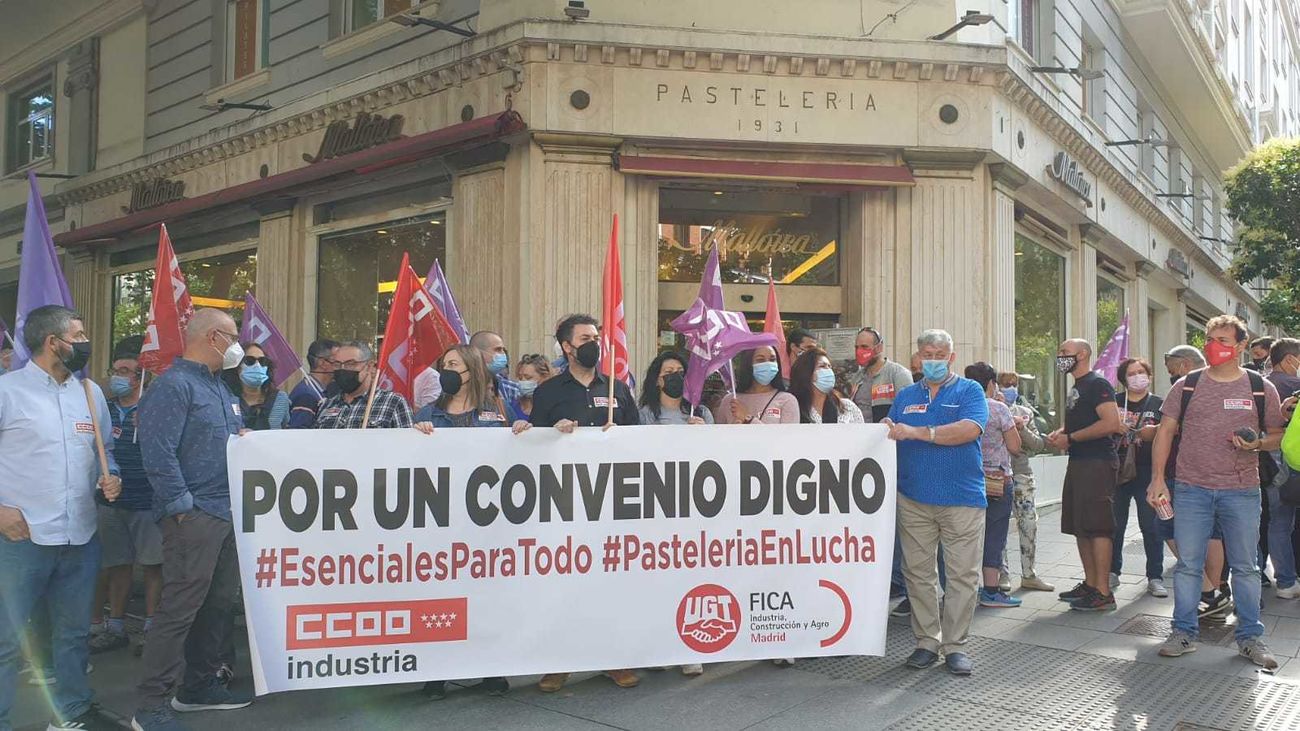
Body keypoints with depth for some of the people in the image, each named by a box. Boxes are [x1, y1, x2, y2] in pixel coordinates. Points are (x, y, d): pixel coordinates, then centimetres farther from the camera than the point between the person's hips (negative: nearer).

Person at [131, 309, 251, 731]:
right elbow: (159, 452, -19)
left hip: (228, 513, 9)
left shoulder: (220, 387, 18)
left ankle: (199, 686, 27)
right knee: (180, 608, -7)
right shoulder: (174, 385, -11)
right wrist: (183, 506, -18)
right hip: (194, 516, -9)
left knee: (220, 603, 14)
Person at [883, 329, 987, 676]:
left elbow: (970, 429, -14)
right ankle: (927, 641, 16)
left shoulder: (969, 391, 4)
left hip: (962, 499, -3)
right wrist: (887, 431, -11)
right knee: (918, 573, 6)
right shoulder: (905, 396, 16)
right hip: (913, 499, 3)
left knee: (963, 575, 0)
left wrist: (919, 432, -17)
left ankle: (955, 645, 11)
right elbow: (893, 437, 13)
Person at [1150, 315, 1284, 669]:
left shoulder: (1261, 389, 3)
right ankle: (1184, 633, 15)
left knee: (1246, 567, 7)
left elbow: (1278, 435, 9)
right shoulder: (1186, 386, 4)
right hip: (1191, 489, 0)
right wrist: (1157, 478, -2)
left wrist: (1258, 444, -14)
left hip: (1242, 491, 0)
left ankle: (1250, 637, 20)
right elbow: (1165, 431, 5)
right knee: (1187, 564, 4)